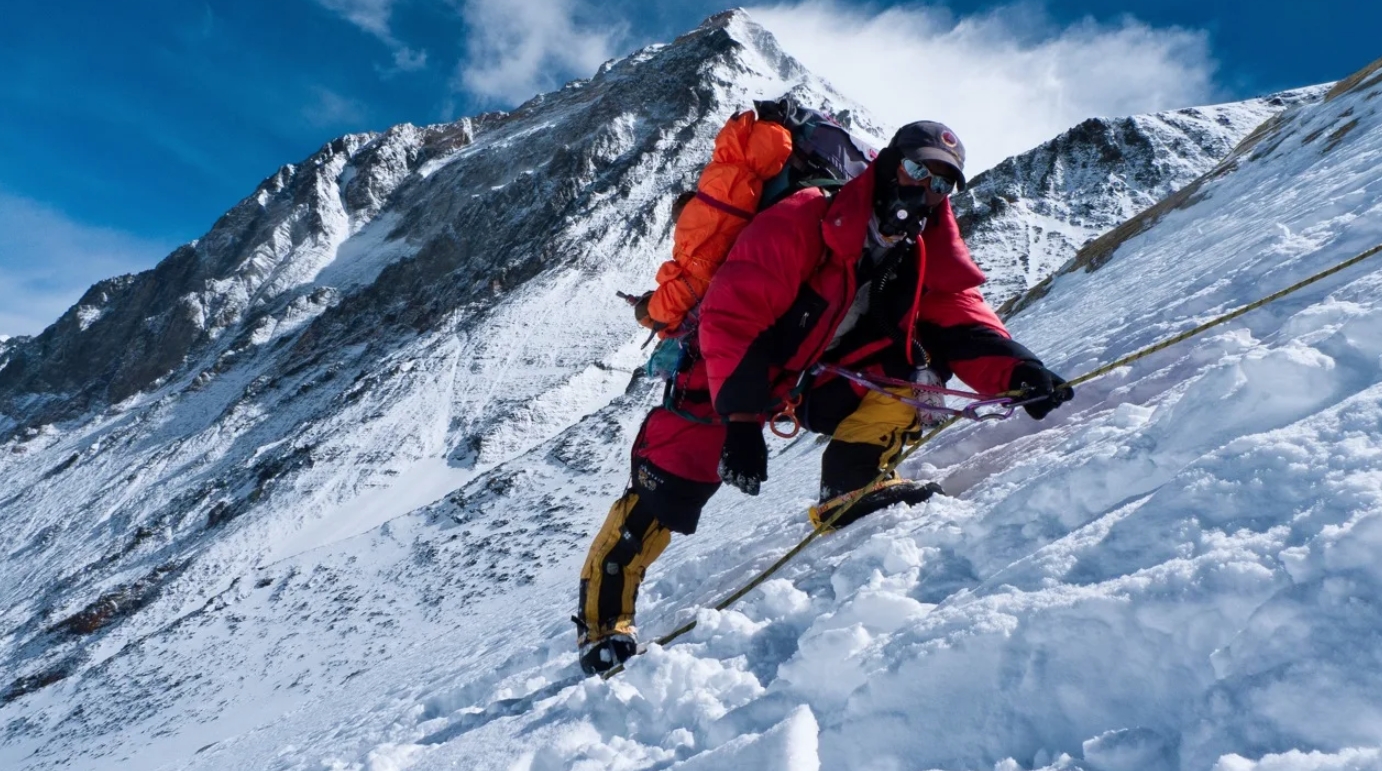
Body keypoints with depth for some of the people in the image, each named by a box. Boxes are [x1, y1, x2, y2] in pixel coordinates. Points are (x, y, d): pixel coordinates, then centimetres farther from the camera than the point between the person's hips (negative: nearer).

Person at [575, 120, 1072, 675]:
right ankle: (603, 620, 6)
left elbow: (961, 323, -9)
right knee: (668, 484, -11)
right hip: (732, 371, -4)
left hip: (823, 378, 5)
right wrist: (742, 420, -35)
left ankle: (849, 487, -12)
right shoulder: (803, 221, -24)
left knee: (916, 363, -17)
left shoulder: (929, 253, -5)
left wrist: (1016, 373, -29)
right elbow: (731, 315, -28)